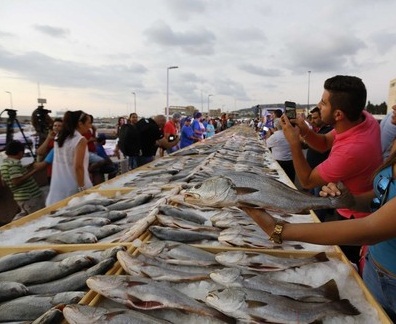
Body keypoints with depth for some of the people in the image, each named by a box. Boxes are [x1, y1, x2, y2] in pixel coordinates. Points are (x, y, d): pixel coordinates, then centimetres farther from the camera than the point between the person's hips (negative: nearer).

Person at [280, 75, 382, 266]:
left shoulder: (351, 150, -41)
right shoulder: (364, 118, -15)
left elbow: (307, 181, -25)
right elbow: (324, 144, 0)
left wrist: (294, 142, -26)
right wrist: (305, 131, -20)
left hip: (356, 220, -8)